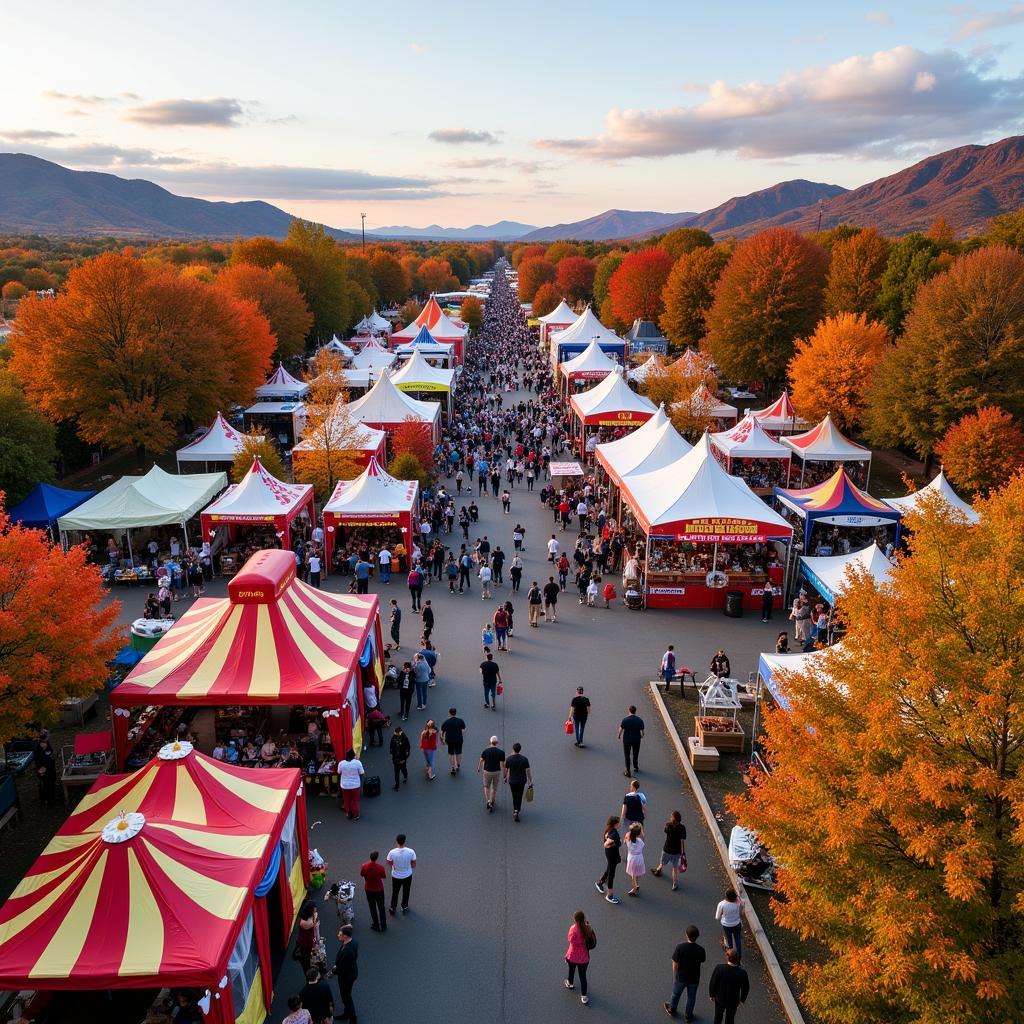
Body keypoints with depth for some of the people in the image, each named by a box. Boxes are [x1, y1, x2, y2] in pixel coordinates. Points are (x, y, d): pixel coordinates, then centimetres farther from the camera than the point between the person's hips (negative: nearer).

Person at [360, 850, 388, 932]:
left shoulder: (364, 866, -22)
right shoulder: (380, 867, -27)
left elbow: (361, 875, -2)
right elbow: (384, 877, -10)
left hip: (368, 890, 1)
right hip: (379, 889, -1)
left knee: (373, 908, 20)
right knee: (381, 908, 18)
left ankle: (376, 926, 31)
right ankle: (383, 926, 30)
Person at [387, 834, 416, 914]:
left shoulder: (392, 852, -28)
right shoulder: (411, 852, -27)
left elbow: (389, 863, -8)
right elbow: (414, 865, -14)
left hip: (396, 876, 0)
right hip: (407, 876, 0)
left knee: (395, 893, 25)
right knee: (406, 892, 26)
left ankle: (392, 909, 42)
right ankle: (404, 908, 44)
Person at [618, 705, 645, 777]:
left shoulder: (625, 720, -15)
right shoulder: (640, 720, -9)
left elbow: (621, 729, -11)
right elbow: (642, 730, -3)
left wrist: (619, 735, 9)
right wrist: (642, 735, 19)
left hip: (627, 740, -2)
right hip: (636, 740, 2)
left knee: (627, 755, 8)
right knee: (635, 754, 21)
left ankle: (627, 771, 9)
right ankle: (635, 767, 38)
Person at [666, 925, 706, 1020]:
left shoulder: (680, 947, -26)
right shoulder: (700, 950, -24)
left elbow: (675, 963, -15)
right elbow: (702, 961, -3)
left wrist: (674, 976, 1)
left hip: (680, 977, 0)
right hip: (694, 978, 0)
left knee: (676, 994, 26)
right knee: (691, 997, 25)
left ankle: (672, 1010, 48)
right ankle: (688, 1015, 42)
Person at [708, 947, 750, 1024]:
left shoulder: (719, 968, -29)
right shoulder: (742, 973, -27)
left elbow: (712, 983, -16)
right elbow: (745, 989, -10)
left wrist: (712, 995, 3)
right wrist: (742, 1000, 10)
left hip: (720, 998, 0)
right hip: (733, 1001, 0)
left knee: (718, 1017, 26)